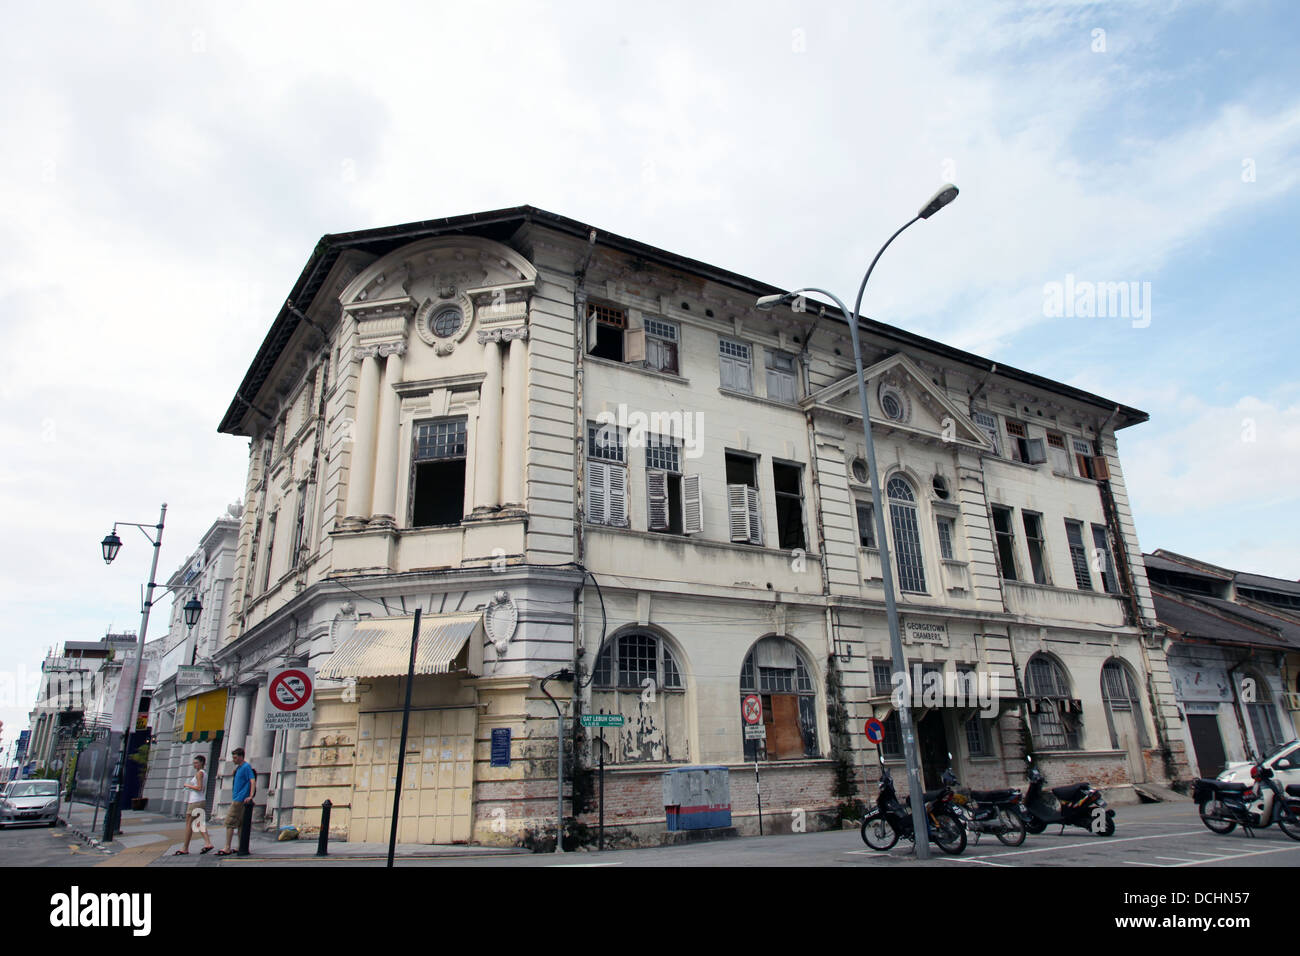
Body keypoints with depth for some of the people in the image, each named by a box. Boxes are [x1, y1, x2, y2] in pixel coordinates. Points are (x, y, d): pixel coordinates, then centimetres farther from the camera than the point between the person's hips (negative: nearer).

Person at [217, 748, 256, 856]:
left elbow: (253, 781, -21)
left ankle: (227, 849, -5)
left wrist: (250, 796, -26)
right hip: (236, 799, 9)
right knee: (239, 823, 11)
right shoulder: (238, 768, 16)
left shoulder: (246, 767, -13)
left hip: (239, 799, -9)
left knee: (229, 823, -8)